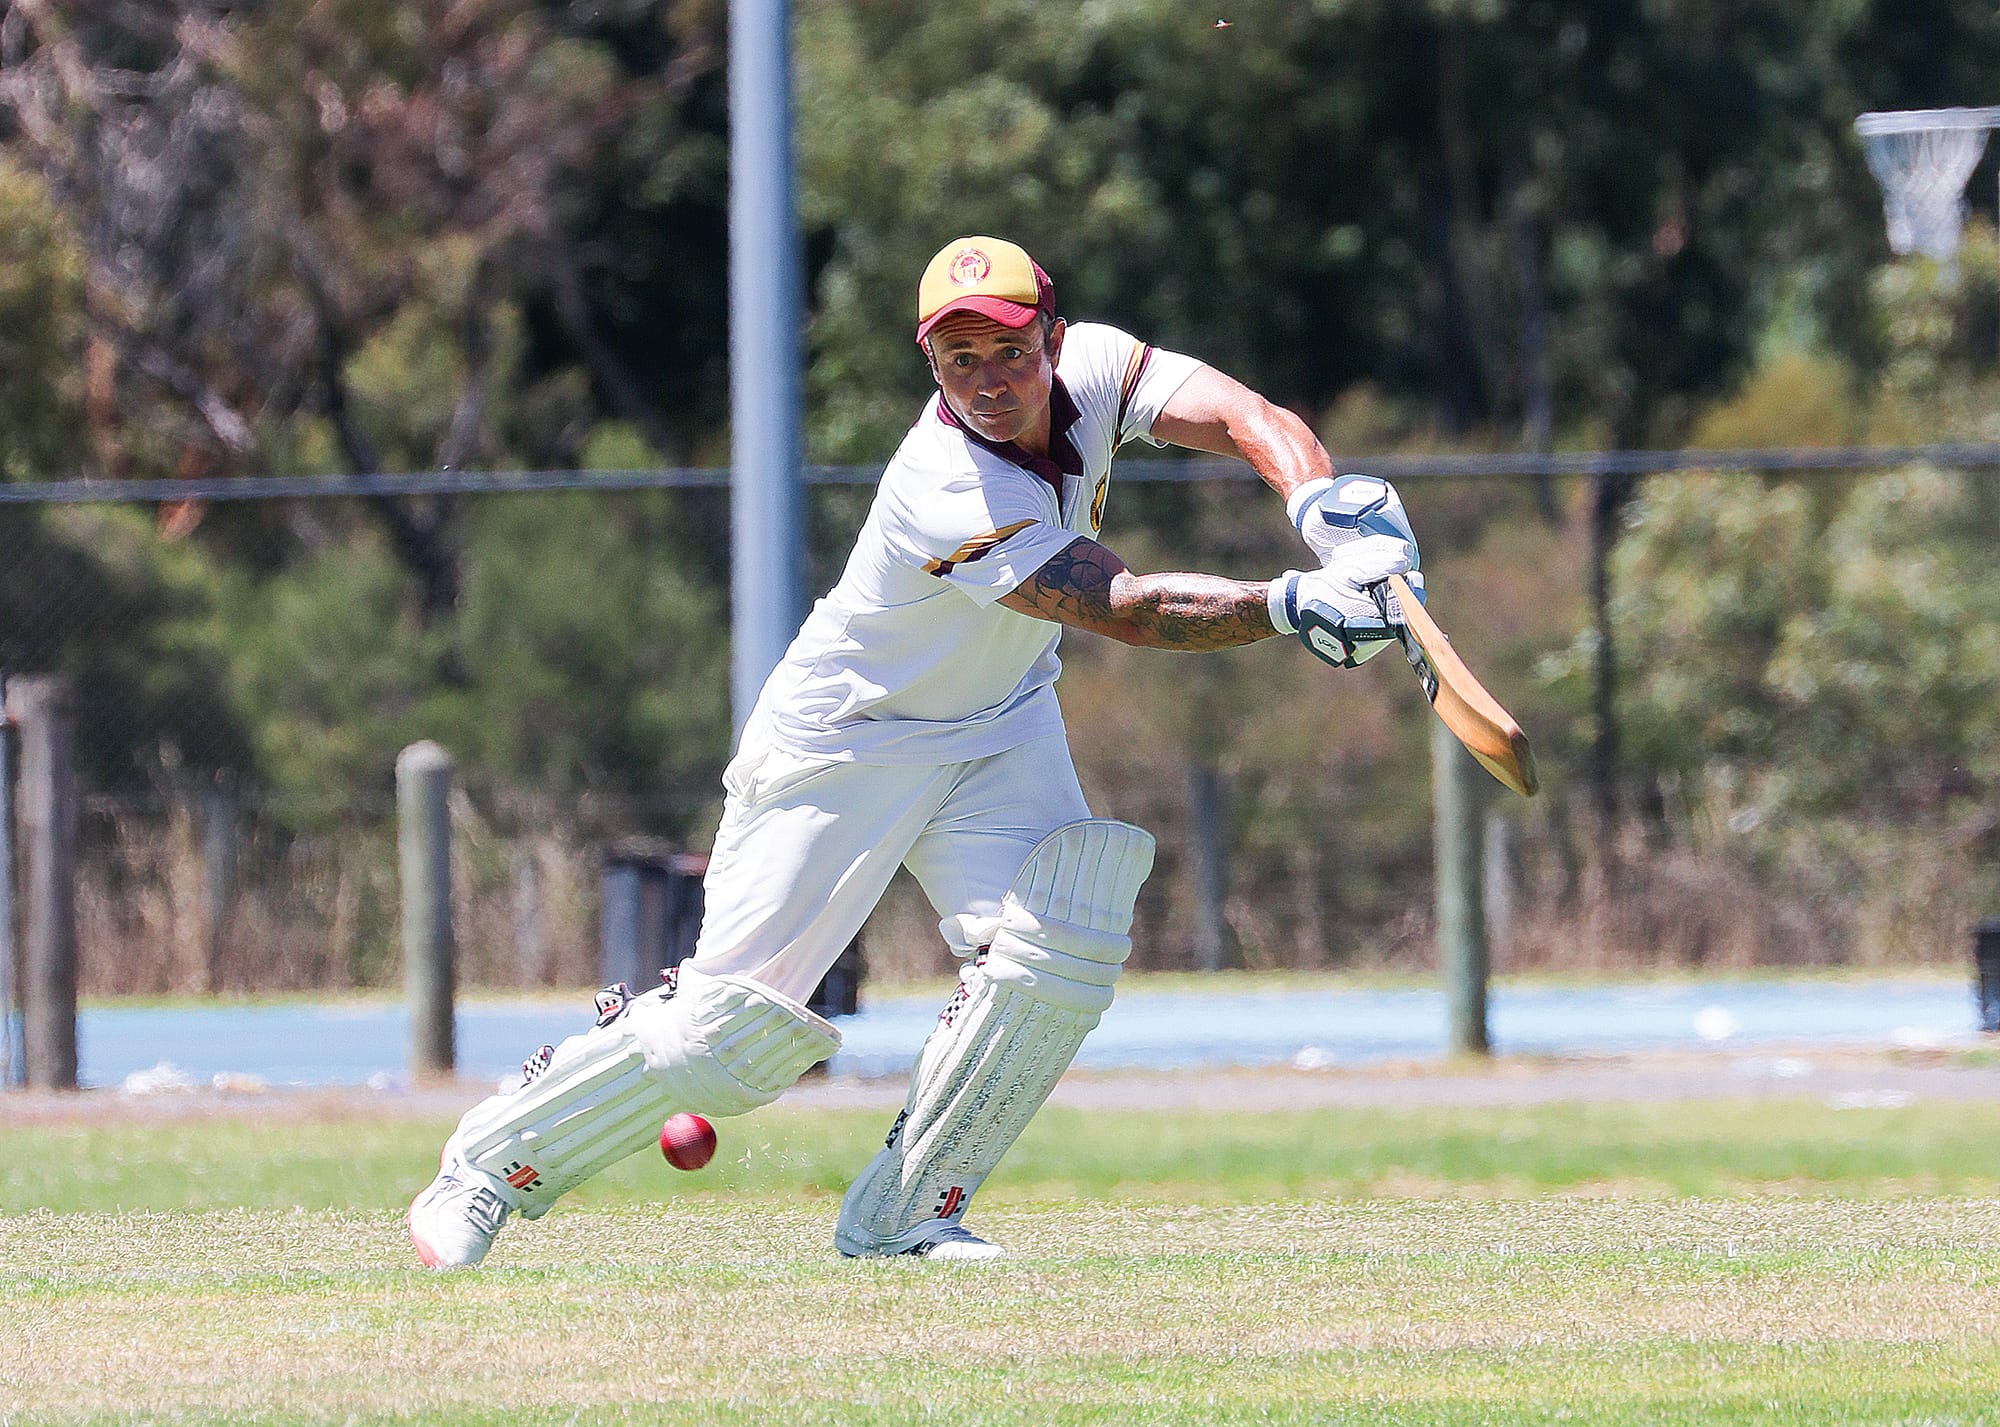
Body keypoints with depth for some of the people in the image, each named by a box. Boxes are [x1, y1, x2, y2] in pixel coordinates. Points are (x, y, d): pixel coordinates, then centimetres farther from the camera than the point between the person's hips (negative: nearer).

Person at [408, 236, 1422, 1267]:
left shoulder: (1094, 368, -16)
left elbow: (1246, 420, -27)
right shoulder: (946, 492, -35)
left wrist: (1326, 508, -47)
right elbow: (1120, 609, -40)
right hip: (845, 745, -6)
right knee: (736, 1025, -9)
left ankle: (903, 1214, -3)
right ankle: (491, 1164, 10)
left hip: (1000, 721, 6)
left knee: (1058, 952, -18)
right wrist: (1294, 604, -50)